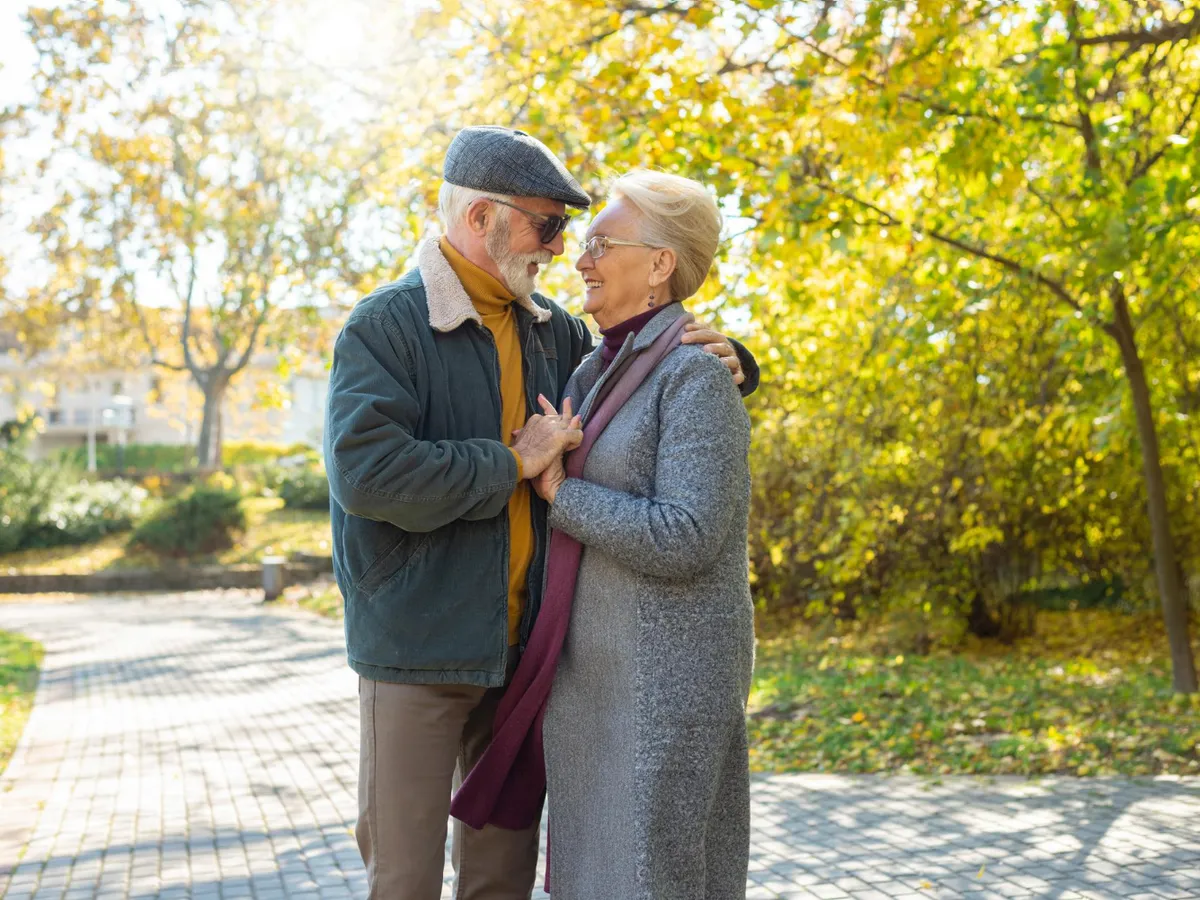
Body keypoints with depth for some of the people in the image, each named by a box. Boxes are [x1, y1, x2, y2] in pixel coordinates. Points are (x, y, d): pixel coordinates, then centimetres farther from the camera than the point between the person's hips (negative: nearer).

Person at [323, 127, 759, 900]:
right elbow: (366, 471, -25)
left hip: (520, 649, 6)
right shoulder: (386, 326, -11)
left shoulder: (552, 330, 9)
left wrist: (718, 365, 1)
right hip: (419, 644, -6)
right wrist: (513, 463, -19)